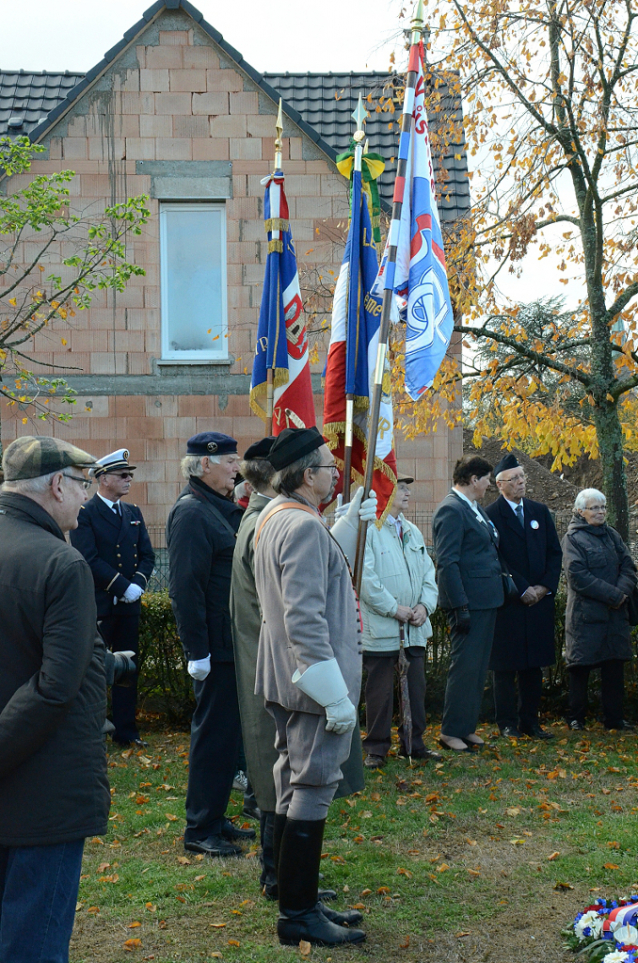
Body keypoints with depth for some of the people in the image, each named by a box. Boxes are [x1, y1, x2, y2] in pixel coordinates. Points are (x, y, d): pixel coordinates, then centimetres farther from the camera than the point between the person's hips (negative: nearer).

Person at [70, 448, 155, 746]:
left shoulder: (133, 513, 14)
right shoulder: (84, 514, -6)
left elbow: (147, 555, 10)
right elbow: (90, 560, -15)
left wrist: (138, 583, -8)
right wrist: (123, 586, -16)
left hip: (129, 605, 6)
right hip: (98, 605, -6)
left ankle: (125, 730, 17)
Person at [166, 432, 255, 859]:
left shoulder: (224, 508, 14)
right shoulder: (192, 512, -16)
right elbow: (185, 587, -21)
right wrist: (197, 651, -22)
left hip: (236, 643, 10)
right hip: (217, 645, -10)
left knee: (227, 731, 15)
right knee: (215, 731, -2)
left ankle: (215, 819, 26)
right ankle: (200, 830, 8)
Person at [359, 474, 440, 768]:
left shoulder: (412, 531, 16)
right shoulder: (368, 530, -10)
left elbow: (428, 573, 15)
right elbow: (365, 577, -15)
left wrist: (424, 605, -1)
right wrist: (394, 609, -14)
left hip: (414, 628, 7)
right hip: (380, 629, -7)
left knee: (416, 688, 10)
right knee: (380, 691, 2)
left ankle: (414, 744, 22)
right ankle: (376, 748, 13)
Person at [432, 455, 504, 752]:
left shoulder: (475, 508, 16)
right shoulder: (451, 510, -14)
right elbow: (447, 563, -19)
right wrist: (460, 607, -22)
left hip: (486, 601, 10)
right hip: (469, 602, -10)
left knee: (478, 667, 14)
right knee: (464, 667, -5)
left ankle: (467, 727, 23)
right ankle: (451, 732, 4)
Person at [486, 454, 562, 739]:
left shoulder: (540, 511, 12)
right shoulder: (491, 515, -6)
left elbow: (555, 552, 12)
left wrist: (545, 587, -2)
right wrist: (522, 589, -12)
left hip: (539, 599, 5)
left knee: (534, 663, 9)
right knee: (506, 665, 2)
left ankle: (530, 721, 16)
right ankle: (507, 723, 10)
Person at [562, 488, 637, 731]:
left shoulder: (612, 535, 15)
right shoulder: (572, 538, -4)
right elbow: (577, 575, -14)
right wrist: (612, 594, -16)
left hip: (615, 612, 6)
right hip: (585, 614, -5)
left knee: (614, 665, 6)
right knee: (581, 666, -1)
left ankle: (614, 718, 13)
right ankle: (576, 718, 8)